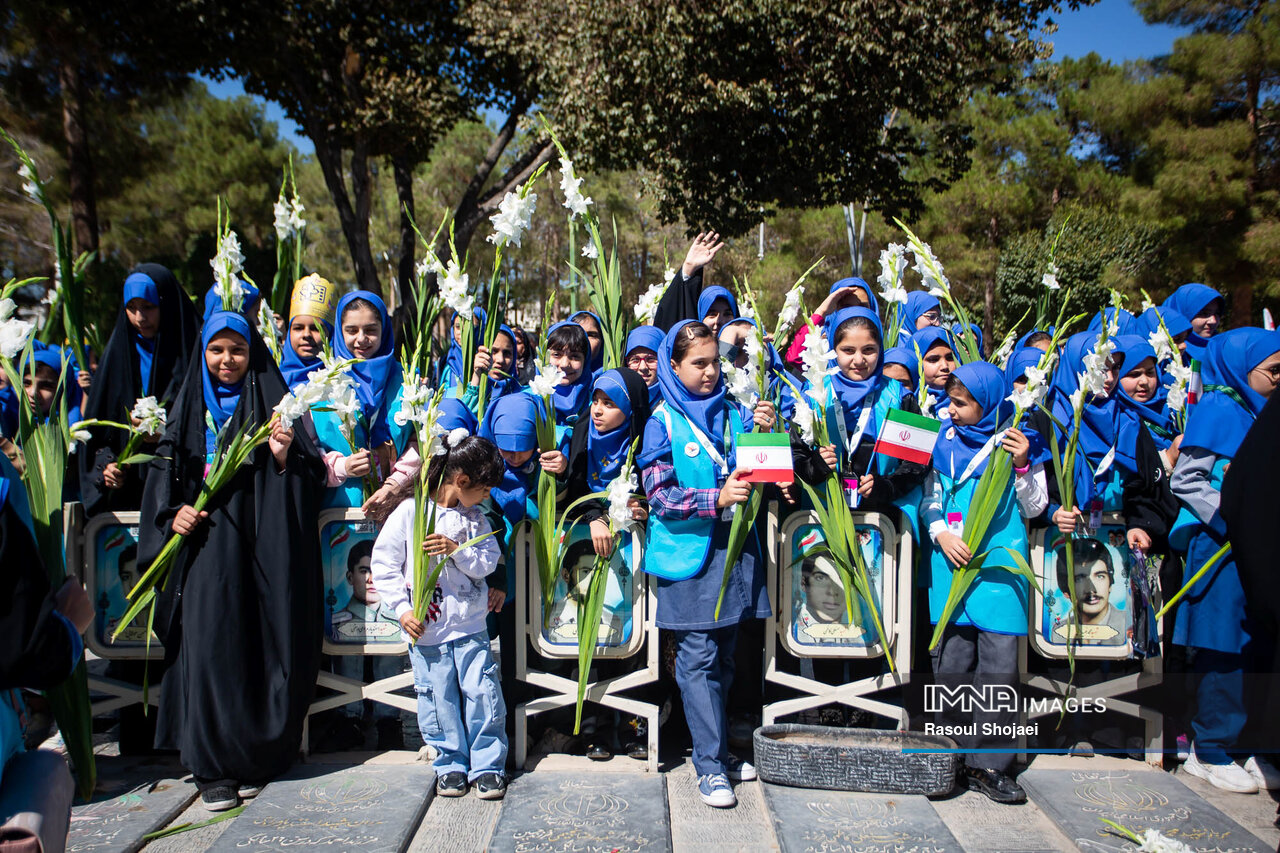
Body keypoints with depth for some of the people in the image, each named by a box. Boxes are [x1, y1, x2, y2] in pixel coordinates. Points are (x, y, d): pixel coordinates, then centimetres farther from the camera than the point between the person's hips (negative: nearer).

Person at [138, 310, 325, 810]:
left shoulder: (273, 404, 7)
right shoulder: (190, 405, 15)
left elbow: (308, 475, 3)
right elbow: (165, 469, 15)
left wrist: (284, 455, -17)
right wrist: (173, 513, -1)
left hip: (259, 540, -2)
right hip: (205, 538, 2)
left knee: (260, 641, -2)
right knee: (208, 641, -6)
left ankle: (255, 758, 11)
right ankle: (213, 766, 3)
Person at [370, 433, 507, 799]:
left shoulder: (475, 518, 6)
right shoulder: (409, 512, -7)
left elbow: (488, 562, -1)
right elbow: (383, 562, -5)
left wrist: (456, 549, -19)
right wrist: (403, 609, -9)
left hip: (470, 628, 2)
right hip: (425, 630, -2)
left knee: (483, 695, 1)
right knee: (439, 702, 7)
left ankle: (488, 766, 15)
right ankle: (451, 765, 25)